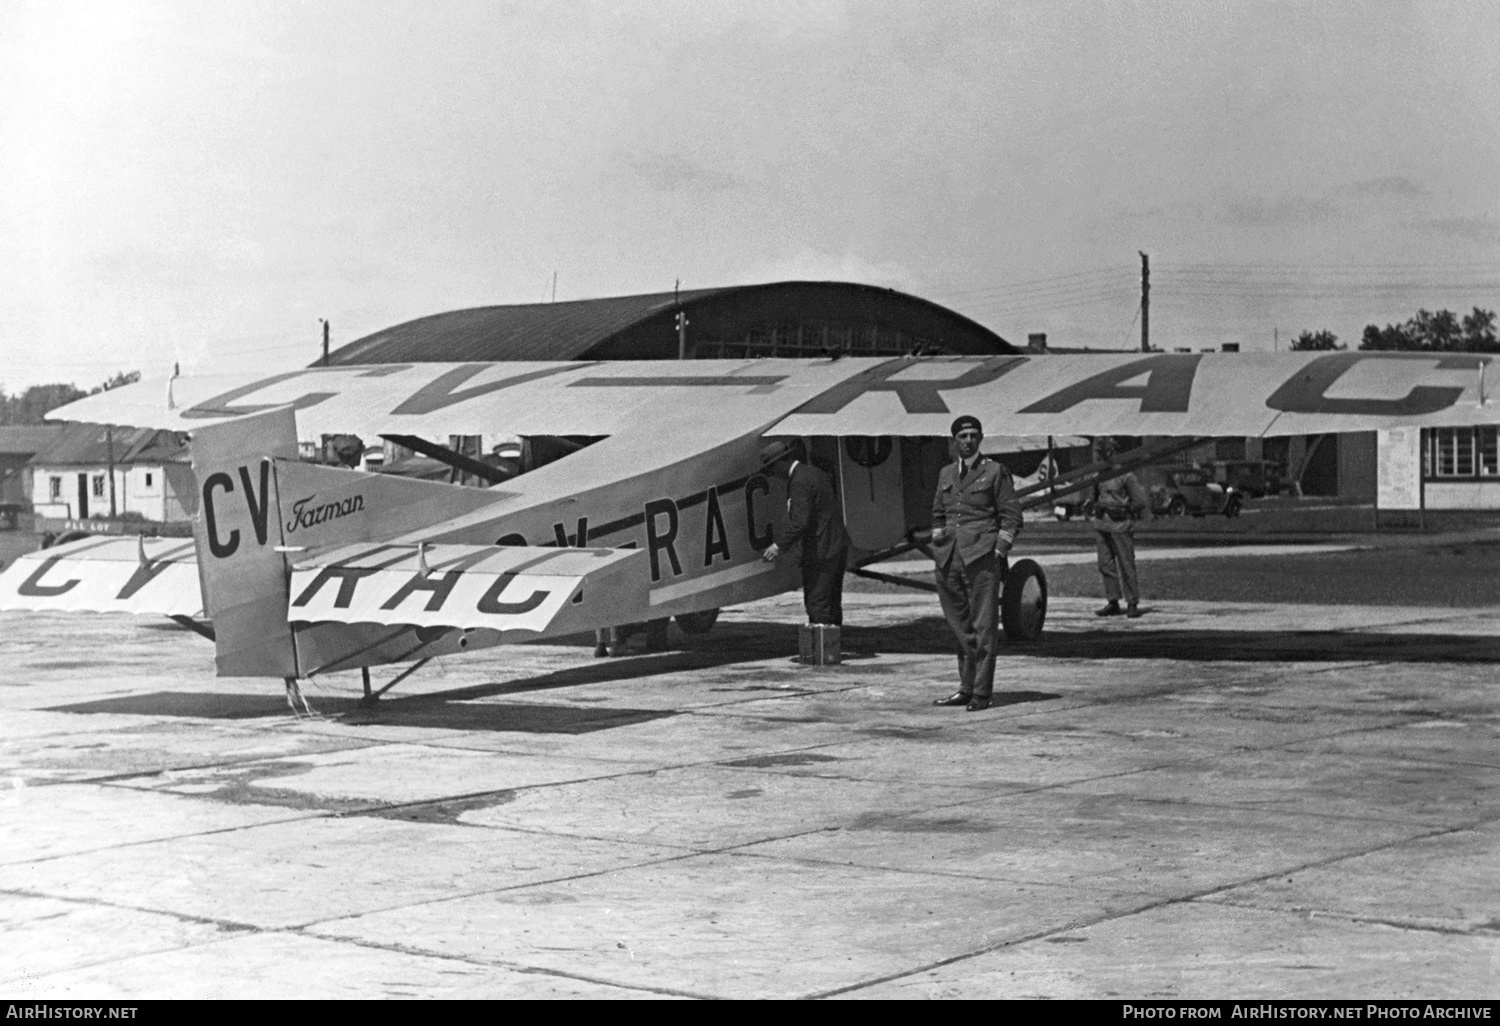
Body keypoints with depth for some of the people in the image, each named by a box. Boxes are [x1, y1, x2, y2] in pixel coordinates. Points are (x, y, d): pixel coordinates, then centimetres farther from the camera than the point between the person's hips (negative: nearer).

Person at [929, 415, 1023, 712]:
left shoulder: (995, 472, 1)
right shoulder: (946, 474, 16)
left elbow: (1011, 516, 0)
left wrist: (1000, 551, -8)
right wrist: (937, 547, 15)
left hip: (981, 557, -5)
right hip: (949, 560, 5)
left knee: (983, 626, -6)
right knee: (959, 626, 9)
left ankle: (981, 693, -5)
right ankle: (966, 688, 17)